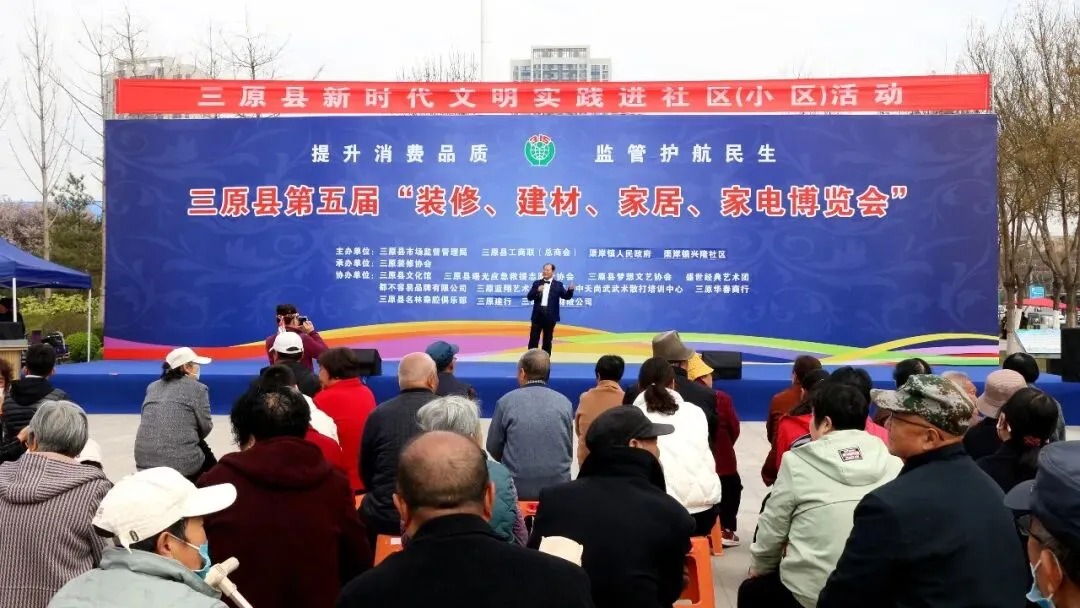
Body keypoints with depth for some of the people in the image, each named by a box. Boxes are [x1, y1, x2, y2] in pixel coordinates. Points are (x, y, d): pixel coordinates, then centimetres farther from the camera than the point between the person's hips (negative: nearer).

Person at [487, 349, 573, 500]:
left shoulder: (506, 401, -4)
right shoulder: (565, 403, 0)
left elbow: (493, 448, 4)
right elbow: (569, 450, 5)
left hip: (517, 487, -1)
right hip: (558, 487, 2)